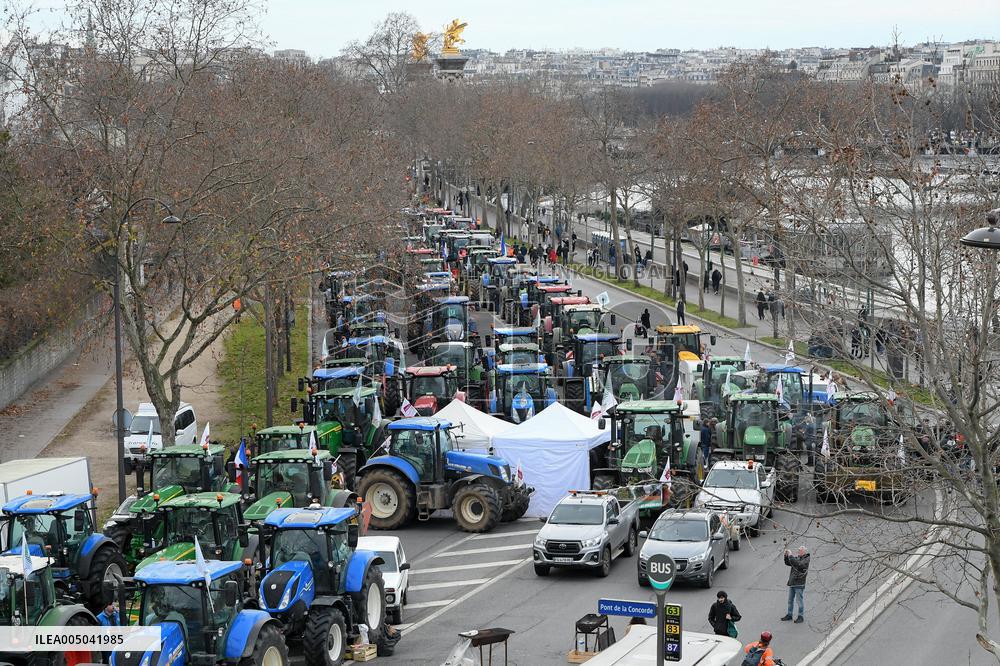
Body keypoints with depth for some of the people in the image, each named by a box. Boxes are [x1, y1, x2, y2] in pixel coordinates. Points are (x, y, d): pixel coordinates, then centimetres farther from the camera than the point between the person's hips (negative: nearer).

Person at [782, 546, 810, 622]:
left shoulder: (806, 559, -11)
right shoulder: (797, 557, 10)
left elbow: (798, 564, -26)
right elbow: (788, 563, 12)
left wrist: (791, 556, -24)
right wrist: (786, 556, -5)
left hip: (799, 584, -7)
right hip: (792, 582, 7)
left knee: (800, 600, 0)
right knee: (790, 600, 13)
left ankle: (801, 617, 8)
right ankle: (789, 615, 22)